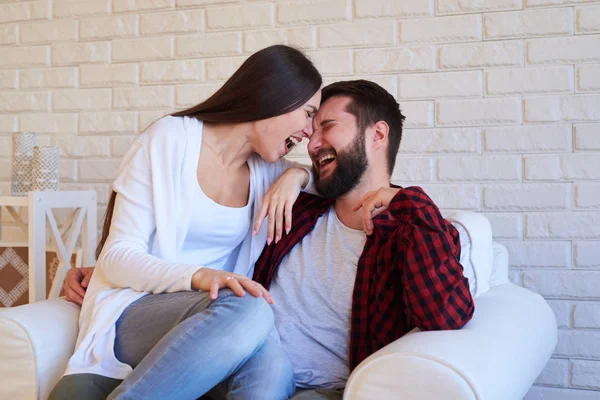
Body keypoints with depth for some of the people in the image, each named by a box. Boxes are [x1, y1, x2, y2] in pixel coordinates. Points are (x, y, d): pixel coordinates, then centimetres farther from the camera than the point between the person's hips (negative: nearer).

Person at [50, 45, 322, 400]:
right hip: (135, 311, -4)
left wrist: (298, 174, 4)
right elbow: (118, 257, -8)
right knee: (248, 310, -37)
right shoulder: (170, 140, -4)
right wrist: (199, 277, -28)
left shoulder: (267, 168, 11)